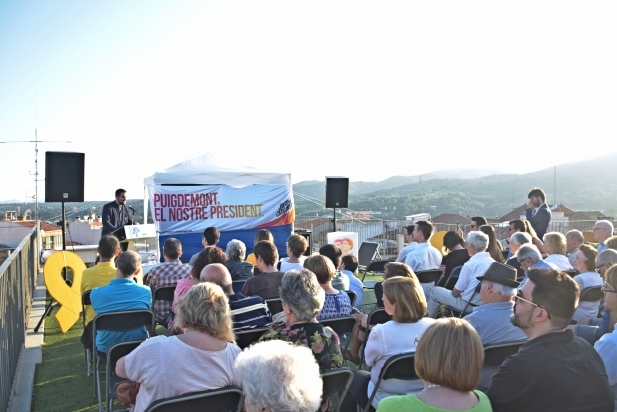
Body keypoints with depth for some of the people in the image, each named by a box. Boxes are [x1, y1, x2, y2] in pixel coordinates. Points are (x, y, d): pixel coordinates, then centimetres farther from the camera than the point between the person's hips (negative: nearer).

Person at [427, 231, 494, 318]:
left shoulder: (470, 264, -22)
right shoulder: (493, 262, -2)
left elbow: (455, 293, -17)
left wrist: (454, 292, 7)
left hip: (469, 305, -7)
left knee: (435, 291, 8)